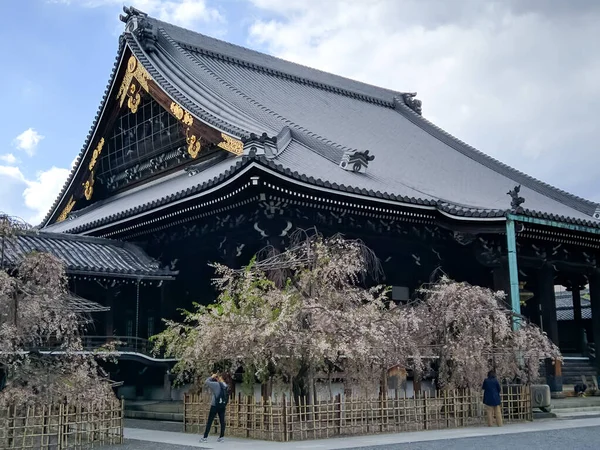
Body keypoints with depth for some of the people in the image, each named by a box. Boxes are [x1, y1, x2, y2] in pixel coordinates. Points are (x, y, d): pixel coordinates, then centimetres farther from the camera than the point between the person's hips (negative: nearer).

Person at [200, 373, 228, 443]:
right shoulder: (226, 386, 7)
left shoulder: (216, 384, -11)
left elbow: (206, 382, -8)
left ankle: (205, 437, 1)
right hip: (223, 406, 6)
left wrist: (211, 377, 5)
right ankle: (221, 437, 6)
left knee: (209, 421, 0)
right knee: (222, 421, 7)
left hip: (215, 405, -6)